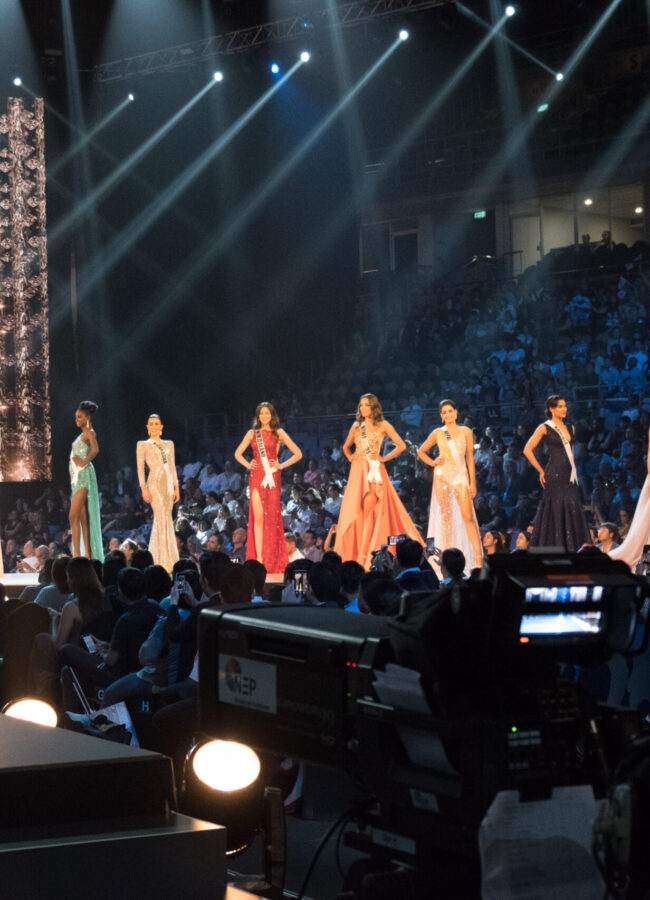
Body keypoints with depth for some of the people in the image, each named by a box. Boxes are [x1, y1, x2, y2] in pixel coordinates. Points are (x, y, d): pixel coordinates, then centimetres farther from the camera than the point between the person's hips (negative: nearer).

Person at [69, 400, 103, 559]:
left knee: (74, 517, -14)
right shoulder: (82, 434, 18)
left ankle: (77, 554, -17)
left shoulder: (90, 432, -8)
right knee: (83, 518, 8)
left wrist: (83, 462, -19)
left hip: (84, 475, -10)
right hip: (76, 476, 10)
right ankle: (87, 555, 8)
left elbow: (95, 450, -27)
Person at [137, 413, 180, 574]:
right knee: (163, 519, -14)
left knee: (161, 520, 5)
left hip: (168, 484, 5)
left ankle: (156, 558, 12)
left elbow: (173, 466, 16)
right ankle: (165, 561, -16)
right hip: (155, 483, -5)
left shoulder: (169, 444, 16)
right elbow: (140, 467, 0)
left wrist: (176, 487, 9)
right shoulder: (143, 445, 5)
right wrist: (143, 488, -9)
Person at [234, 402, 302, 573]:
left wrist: (282, 465, -2)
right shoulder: (252, 433, 13)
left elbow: (298, 454, 6)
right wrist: (248, 465, 4)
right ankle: (259, 558, -8)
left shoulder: (278, 433, 7)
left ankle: (273, 560, 1)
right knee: (258, 517, -6)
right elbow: (238, 453, 21)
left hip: (272, 478, -1)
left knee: (272, 517, -3)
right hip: (256, 477, 1)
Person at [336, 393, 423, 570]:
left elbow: (401, 445, 0)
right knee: (354, 512, -3)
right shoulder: (356, 427, 15)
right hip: (357, 471, 5)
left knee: (369, 511, -14)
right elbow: (346, 446, 31)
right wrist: (350, 457, 12)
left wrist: (384, 458, -3)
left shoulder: (383, 426, 3)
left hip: (374, 471, -4)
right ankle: (351, 555, -2)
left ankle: (363, 557, -17)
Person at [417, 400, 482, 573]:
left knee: (468, 516, -12)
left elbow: (470, 459, 8)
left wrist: (473, 483, 2)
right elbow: (421, 451, 21)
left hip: (460, 475, -1)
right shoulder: (438, 433, 9)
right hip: (442, 476, 1)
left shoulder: (465, 432, 8)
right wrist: (433, 463, 3)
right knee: (445, 517, 0)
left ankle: (478, 556, -17)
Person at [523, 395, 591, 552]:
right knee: (556, 511, -7)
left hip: (569, 476, 6)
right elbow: (527, 450, -5)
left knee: (573, 509, -1)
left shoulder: (570, 428, 15)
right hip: (555, 476, -6)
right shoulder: (544, 428, -3)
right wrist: (541, 471, -5)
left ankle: (573, 549, 1)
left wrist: (572, 469, 14)